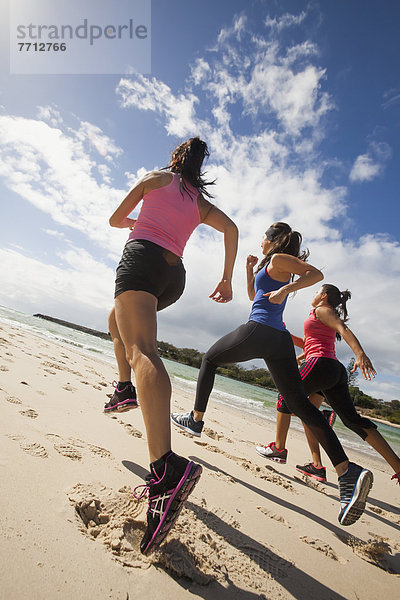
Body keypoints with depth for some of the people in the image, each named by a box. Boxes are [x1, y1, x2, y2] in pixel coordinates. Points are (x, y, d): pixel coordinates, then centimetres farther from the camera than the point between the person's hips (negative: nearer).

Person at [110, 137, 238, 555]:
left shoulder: (156, 178, 19)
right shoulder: (201, 201, 26)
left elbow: (115, 220, 18)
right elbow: (231, 228, 8)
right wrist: (226, 279, 5)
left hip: (142, 256, -5)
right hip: (174, 275, 6)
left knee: (141, 350, -27)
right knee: (118, 315, 32)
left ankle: (166, 466, -45)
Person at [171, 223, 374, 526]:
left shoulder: (279, 258, 3)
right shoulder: (270, 267, 28)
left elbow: (316, 273, -8)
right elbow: (254, 295, 35)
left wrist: (286, 289, -18)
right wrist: (250, 270, 25)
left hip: (258, 330, -9)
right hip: (282, 341, 9)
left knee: (210, 359, 14)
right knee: (300, 403, 0)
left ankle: (196, 419, 21)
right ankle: (348, 472, -9)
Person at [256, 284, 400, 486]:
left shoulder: (322, 310, 2)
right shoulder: (326, 317, 30)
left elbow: (343, 328, -17)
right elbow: (307, 344, 34)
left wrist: (360, 353, -32)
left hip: (321, 364, -10)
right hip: (336, 370, 10)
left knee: (285, 400, 5)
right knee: (352, 419, 6)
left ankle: (278, 448, 15)